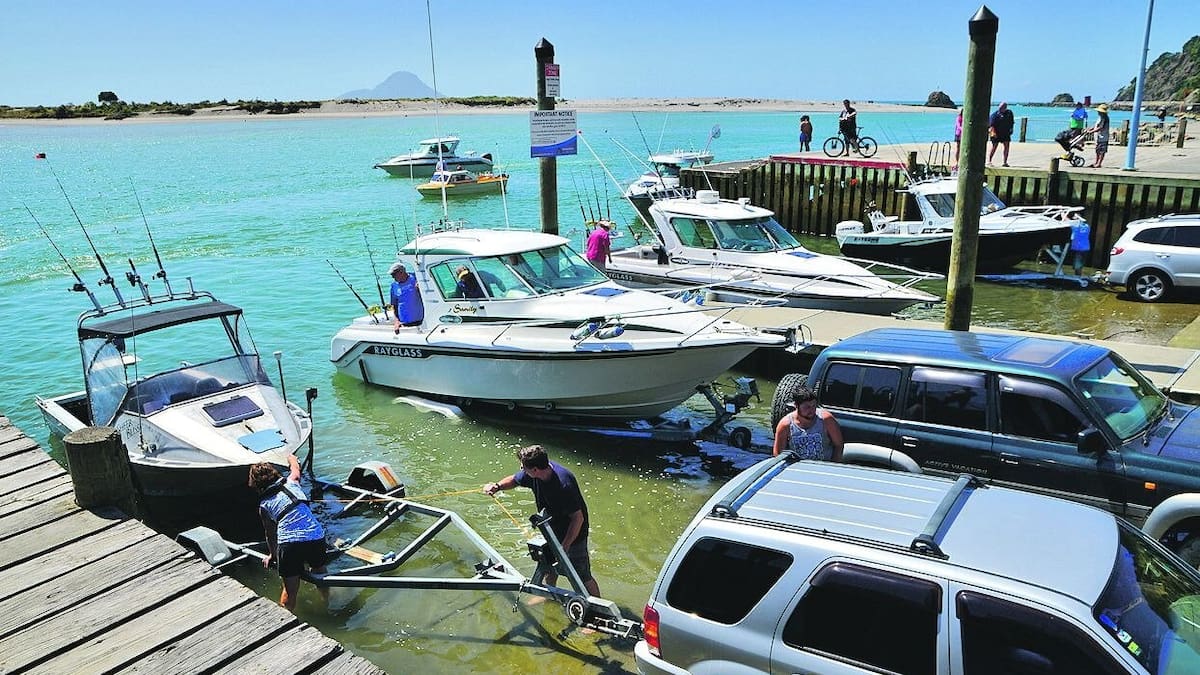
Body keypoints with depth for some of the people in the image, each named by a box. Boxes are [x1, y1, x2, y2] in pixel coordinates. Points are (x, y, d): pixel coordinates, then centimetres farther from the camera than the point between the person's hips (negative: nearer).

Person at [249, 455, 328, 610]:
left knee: (290, 590, 7)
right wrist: (291, 458, 62)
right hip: (316, 537, 3)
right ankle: (326, 601, 46)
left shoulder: (264, 505, 12)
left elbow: (270, 533, 22)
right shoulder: (291, 483, 16)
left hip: (288, 543, -3)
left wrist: (272, 554, 39)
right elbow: (295, 467, 40)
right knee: (319, 570, 29)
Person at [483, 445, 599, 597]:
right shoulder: (533, 475, -15)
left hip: (573, 534, -8)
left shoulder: (564, 484, -37)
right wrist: (497, 486, -13)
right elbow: (514, 479, 6)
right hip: (552, 530, 8)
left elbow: (578, 518, -30)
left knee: (582, 576, 2)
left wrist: (565, 546, -26)